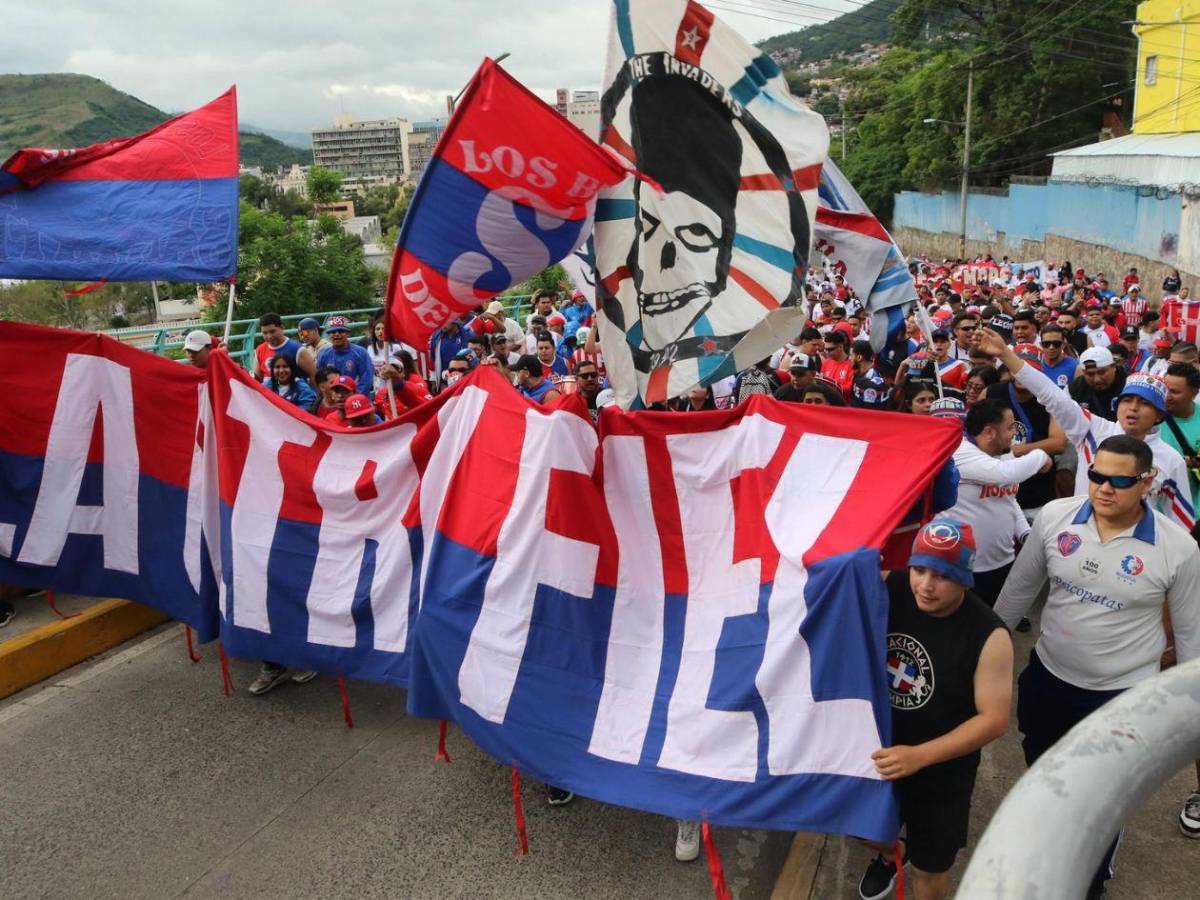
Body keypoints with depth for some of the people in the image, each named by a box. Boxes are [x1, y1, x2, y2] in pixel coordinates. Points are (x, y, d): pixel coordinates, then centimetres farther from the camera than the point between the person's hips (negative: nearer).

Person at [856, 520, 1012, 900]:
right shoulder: (888, 590, -17)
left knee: (929, 868, 15)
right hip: (878, 751, 4)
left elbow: (994, 719, -21)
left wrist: (919, 756, -29)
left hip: (941, 771, -3)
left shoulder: (989, 636, -26)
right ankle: (892, 853, 60)